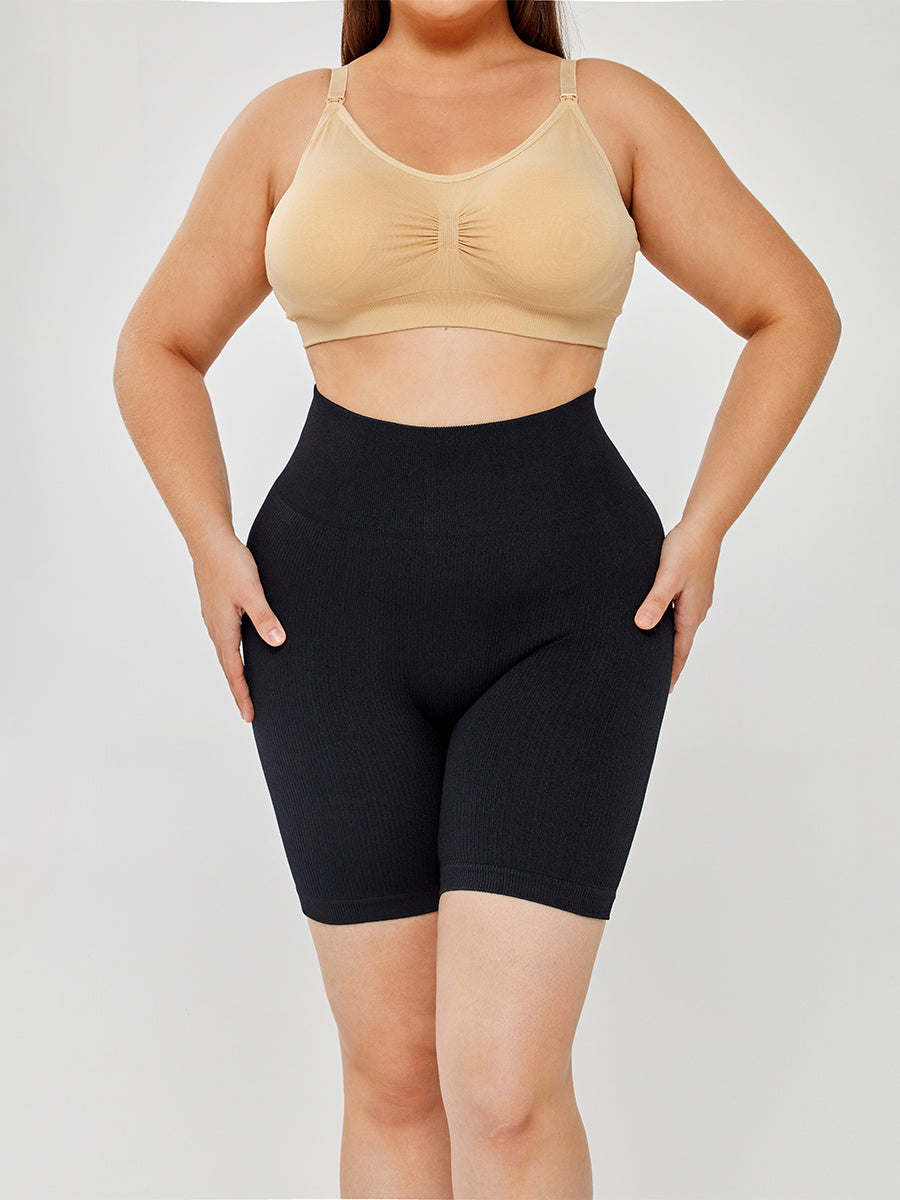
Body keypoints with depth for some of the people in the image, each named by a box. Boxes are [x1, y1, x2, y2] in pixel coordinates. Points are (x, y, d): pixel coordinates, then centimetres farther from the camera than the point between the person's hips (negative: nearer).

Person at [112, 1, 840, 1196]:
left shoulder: (612, 110, 5)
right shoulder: (289, 124, 9)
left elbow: (795, 314, 10)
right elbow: (157, 352, 16)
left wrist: (700, 536, -1)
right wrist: (212, 551, 0)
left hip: (562, 620, -1)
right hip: (346, 618, 2)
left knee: (505, 1089, -10)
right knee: (393, 1076, 6)